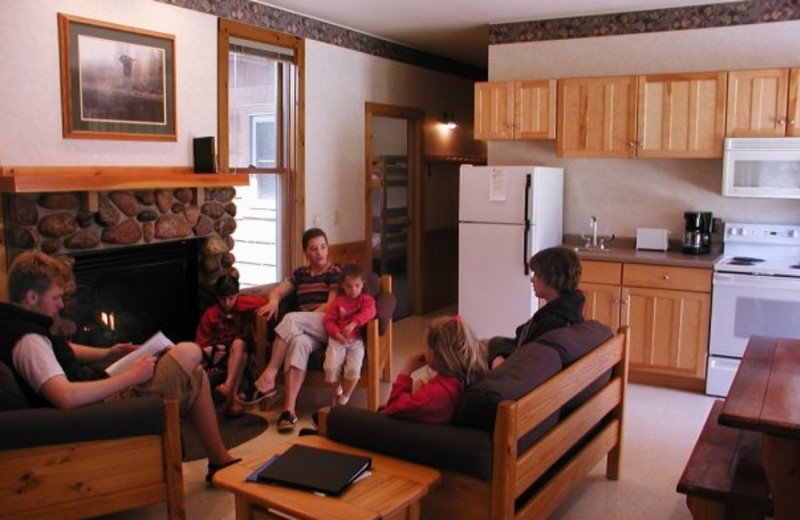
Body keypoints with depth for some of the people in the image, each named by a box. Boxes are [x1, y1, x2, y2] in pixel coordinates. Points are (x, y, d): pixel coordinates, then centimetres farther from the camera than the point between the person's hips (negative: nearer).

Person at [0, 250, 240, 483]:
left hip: (104, 396, 11)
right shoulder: (29, 341, -24)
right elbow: (66, 397, -38)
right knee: (189, 353, -14)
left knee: (195, 374, 17)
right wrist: (131, 376, -27)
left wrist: (107, 354, 9)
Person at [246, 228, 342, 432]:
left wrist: (307, 318, -15)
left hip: (328, 327, -3)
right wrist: (273, 301, -11)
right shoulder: (300, 274, 22)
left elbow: (332, 305, -6)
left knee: (291, 318, -32)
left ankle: (268, 377, -30)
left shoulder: (335, 272, 6)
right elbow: (276, 291, 13)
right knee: (300, 342, -35)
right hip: (304, 331, 3)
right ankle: (289, 408, -44)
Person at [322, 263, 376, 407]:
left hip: (356, 341, -1)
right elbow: (328, 320, 5)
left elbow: (369, 312, -16)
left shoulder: (366, 299, 6)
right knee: (331, 368, -20)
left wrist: (353, 324, -33)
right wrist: (337, 334, -14)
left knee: (354, 368, -25)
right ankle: (337, 392, 13)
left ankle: (344, 399, -2)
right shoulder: (338, 301, 11)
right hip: (337, 339, 1)